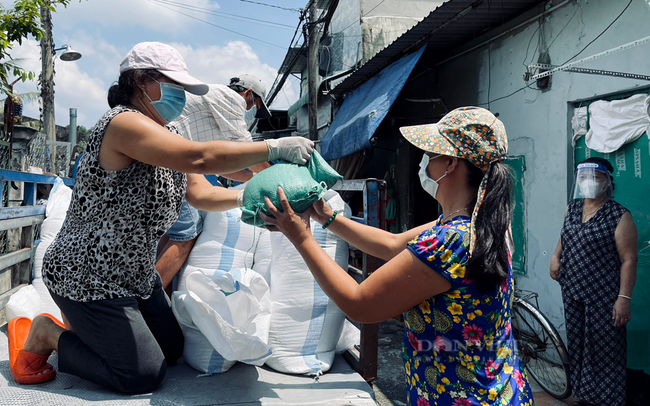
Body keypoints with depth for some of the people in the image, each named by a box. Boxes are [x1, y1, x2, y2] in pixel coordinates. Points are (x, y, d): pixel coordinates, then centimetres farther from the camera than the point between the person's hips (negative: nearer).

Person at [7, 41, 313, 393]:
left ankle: (84, 325, 29)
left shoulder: (166, 136, 7)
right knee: (144, 375, -3)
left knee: (172, 350, 16)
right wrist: (274, 148, -33)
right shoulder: (123, 124, -24)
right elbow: (199, 158, -37)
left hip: (135, 272, 10)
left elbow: (199, 193, -1)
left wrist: (247, 197, -18)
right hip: (89, 277, -10)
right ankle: (46, 335, 12)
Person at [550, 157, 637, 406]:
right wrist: (556, 255, 4)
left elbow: (629, 260, -14)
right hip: (572, 293, 6)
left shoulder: (619, 217, -12)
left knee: (605, 350, 2)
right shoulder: (572, 210, 7)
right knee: (577, 346, 15)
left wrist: (624, 298, -18)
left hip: (604, 298, -6)